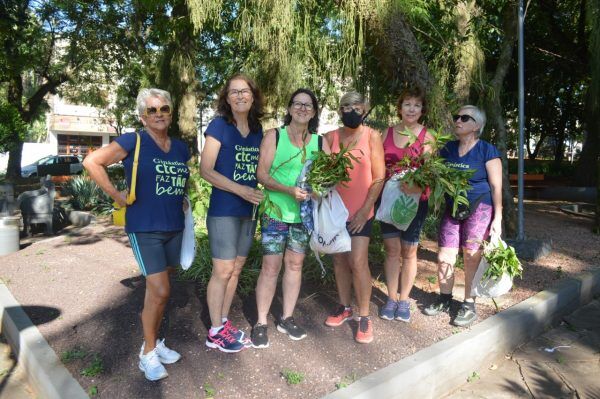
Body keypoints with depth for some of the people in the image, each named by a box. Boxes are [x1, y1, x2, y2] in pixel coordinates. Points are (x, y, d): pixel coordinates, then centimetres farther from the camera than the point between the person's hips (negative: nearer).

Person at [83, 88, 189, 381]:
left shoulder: (181, 148, 8)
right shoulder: (133, 142, -10)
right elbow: (92, 161, -12)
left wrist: (181, 200, 7)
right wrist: (116, 195, -13)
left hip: (174, 228, 6)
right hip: (144, 229, -5)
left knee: (156, 290, 16)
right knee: (160, 291, -8)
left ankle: (153, 341, 32)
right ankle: (148, 353, 12)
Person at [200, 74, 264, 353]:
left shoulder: (258, 130, 10)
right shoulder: (219, 125, -6)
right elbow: (205, 170, -12)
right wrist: (241, 190, -20)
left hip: (248, 211, 6)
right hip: (224, 211, -6)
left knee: (236, 269, 13)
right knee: (222, 271, -1)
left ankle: (224, 323, 27)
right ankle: (215, 333, 14)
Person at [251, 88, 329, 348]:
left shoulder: (319, 142, 6)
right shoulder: (274, 136, -3)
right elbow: (262, 174, -10)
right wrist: (289, 190, -23)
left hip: (304, 214, 4)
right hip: (276, 212, -3)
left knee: (295, 264, 11)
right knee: (270, 266, -1)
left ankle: (286, 319, 27)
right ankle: (261, 323, 14)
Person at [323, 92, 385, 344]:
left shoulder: (372, 136, -1)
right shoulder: (331, 137, 7)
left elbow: (379, 177, -4)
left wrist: (365, 210, -10)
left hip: (360, 211, -3)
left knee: (358, 262, -7)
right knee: (339, 260, 10)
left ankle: (364, 316, 8)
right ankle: (344, 307, 26)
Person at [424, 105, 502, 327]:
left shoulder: (487, 150, -4)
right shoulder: (448, 149, 9)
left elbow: (496, 187, -5)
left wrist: (497, 218, -9)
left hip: (478, 209, -4)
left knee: (471, 258, 2)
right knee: (444, 257, 4)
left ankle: (469, 306, 18)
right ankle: (444, 299, 24)